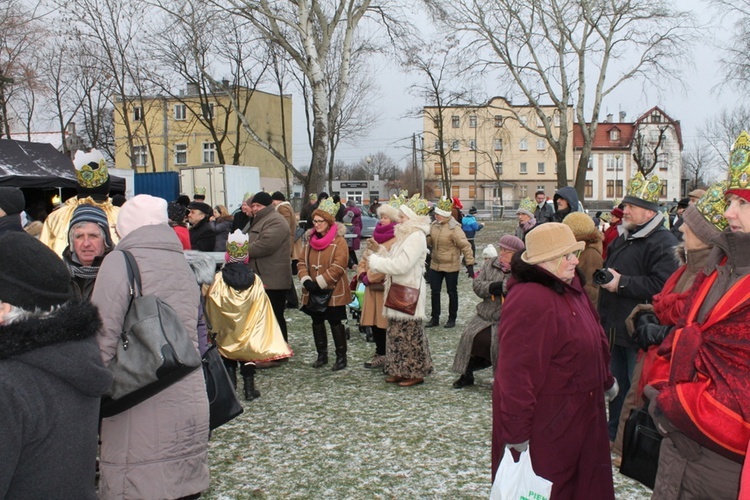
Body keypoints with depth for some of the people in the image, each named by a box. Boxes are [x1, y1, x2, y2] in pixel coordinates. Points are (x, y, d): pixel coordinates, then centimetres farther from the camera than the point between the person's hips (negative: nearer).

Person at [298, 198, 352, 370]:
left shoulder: (339, 241, -12)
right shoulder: (311, 240, 8)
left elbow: (338, 267, -19)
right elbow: (302, 262, 8)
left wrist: (320, 283, -20)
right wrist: (306, 280, -9)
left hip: (333, 291, -6)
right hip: (313, 291, 6)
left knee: (335, 322, 1)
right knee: (317, 321, 14)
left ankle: (341, 356, 14)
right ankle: (322, 354, 27)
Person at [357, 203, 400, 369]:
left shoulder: (396, 240, -13)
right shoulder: (376, 236, 15)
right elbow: (365, 258, 15)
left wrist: (370, 278, -15)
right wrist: (362, 274, -2)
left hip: (386, 287, -8)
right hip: (372, 287, 8)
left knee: (385, 323, -2)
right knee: (374, 321, 12)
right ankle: (380, 354, 23)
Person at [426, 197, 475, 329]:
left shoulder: (454, 228, -20)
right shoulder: (434, 225, 0)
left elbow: (465, 246, -19)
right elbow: (429, 241, 13)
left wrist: (470, 264, -22)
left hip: (451, 267, -6)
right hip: (435, 265, 6)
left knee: (452, 292, 9)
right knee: (435, 292, 10)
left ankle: (452, 318, 23)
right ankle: (435, 318, 22)